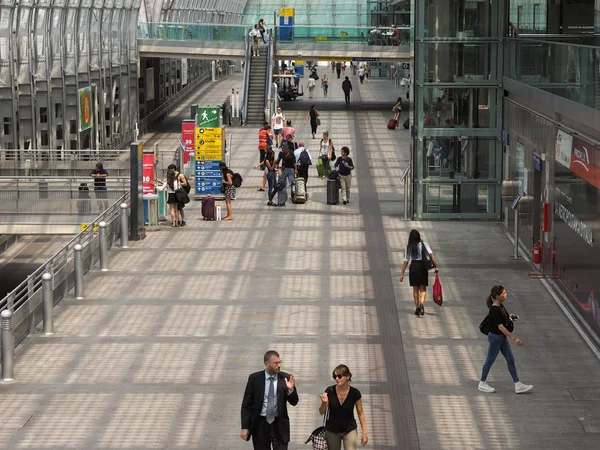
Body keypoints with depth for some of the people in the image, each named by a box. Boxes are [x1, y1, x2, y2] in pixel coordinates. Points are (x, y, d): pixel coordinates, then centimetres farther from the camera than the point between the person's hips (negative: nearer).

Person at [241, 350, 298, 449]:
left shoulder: (285, 378, -1)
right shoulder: (254, 378, -2)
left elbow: (294, 402, 0)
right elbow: (246, 404, 1)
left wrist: (291, 389, -21)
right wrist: (245, 427, -5)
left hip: (279, 425, 0)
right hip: (260, 424, 0)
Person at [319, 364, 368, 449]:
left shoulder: (355, 393, -15)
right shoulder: (329, 391, -14)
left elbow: (360, 413, -3)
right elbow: (322, 412, -6)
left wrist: (364, 432, -6)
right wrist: (324, 403, -27)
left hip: (349, 430, -1)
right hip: (332, 431, 1)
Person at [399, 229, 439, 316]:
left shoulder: (408, 248, 3)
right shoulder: (424, 245, 1)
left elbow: (405, 262, 1)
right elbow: (431, 255, -8)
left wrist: (402, 274, 5)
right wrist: (436, 266, -5)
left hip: (413, 267, 0)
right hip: (423, 267, 0)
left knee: (415, 289, 11)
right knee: (423, 289, 6)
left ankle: (417, 308, 10)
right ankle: (422, 303, -20)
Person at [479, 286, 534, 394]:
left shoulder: (500, 306, 2)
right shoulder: (494, 310, -26)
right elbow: (500, 327, -29)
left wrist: (509, 316, 8)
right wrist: (514, 338, -30)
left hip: (502, 337, 9)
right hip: (495, 337, -9)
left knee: (511, 360, 9)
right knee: (490, 360, 6)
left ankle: (518, 385, 13)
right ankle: (482, 383, 22)